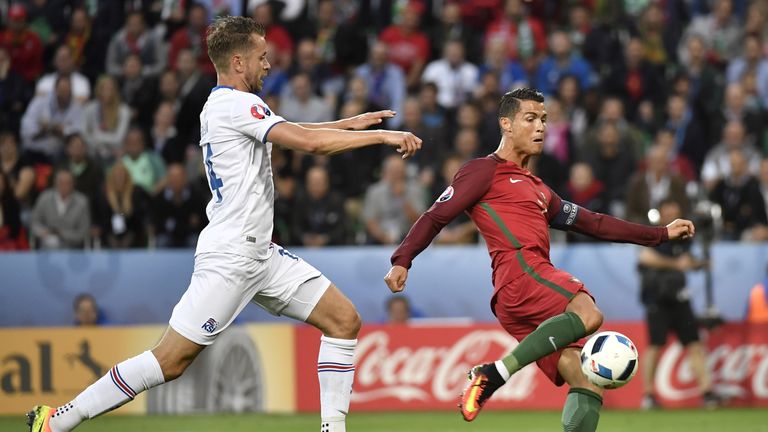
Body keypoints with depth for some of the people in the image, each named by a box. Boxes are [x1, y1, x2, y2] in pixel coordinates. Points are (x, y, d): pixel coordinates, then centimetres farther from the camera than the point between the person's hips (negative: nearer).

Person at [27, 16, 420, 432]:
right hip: (228, 257, -10)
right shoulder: (236, 105, -14)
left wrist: (349, 124, 20)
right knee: (171, 361, -10)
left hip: (260, 254, 10)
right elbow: (309, 143, -22)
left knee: (344, 320, 4)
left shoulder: (221, 105, 15)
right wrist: (382, 136, -17)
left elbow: (294, 132, 30)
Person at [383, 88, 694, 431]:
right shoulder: (485, 171, 10)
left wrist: (661, 234, 34)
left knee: (589, 384, -5)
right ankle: (495, 374, -33)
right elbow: (436, 216, 2)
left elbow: (592, 223, 36)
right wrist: (402, 261, -12)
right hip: (519, 272, -8)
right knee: (588, 315, -34)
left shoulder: (537, 189, 34)